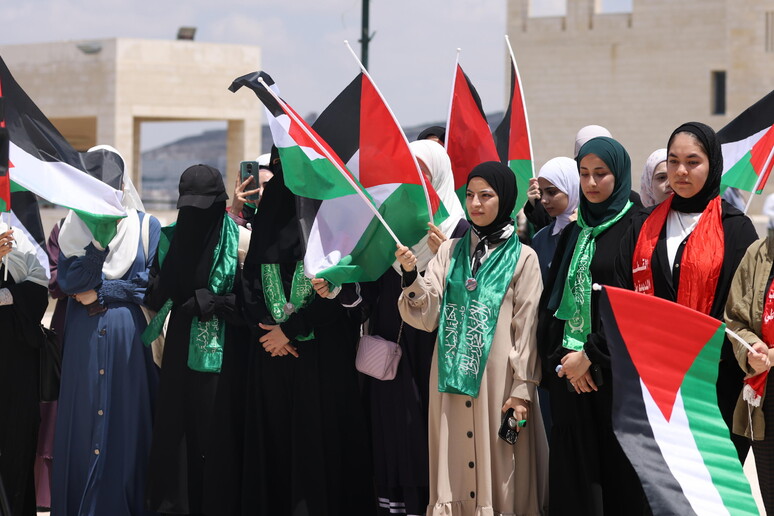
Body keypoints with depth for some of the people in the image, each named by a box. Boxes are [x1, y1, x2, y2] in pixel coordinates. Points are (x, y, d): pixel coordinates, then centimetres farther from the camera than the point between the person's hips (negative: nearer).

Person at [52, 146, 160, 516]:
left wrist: (100, 293, -5)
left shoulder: (145, 227, 4)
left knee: (125, 421, 0)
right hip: (83, 342, 1)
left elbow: (151, 285, -1)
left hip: (128, 337, -1)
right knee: (82, 420, 1)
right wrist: (98, 240, -18)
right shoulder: (74, 226, 6)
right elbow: (67, 281, -7)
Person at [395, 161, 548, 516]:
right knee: (456, 461, 5)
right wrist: (410, 275, -14)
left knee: (496, 460, -1)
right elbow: (427, 317, 2)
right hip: (451, 377, 3)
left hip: (496, 377, -3)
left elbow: (527, 330, -3)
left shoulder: (522, 258, 0)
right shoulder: (450, 251, 10)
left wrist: (522, 390, -9)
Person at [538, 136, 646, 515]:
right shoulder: (574, 232, 15)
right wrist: (563, 356, -5)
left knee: (614, 461, -3)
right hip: (568, 367, 5)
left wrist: (591, 355, -13)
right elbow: (551, 299, 10)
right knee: (573, 463, 3)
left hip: (613, 366, -5)